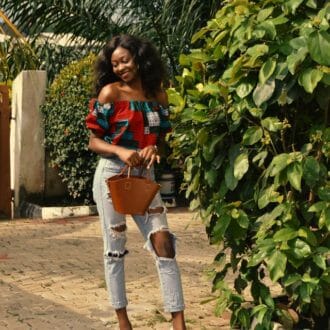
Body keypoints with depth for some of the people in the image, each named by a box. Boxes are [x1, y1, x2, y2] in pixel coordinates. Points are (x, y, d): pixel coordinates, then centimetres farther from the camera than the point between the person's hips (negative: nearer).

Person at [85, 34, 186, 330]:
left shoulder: (158, 95, 6)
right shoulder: (110, 92, -6)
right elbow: (94, 142, -5)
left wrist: (153, 150, -9)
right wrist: (121, 152, -24)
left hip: (145, 177, 3)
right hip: (113, 175, -3)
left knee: (164, 244, -6)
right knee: (115, 248, 4)